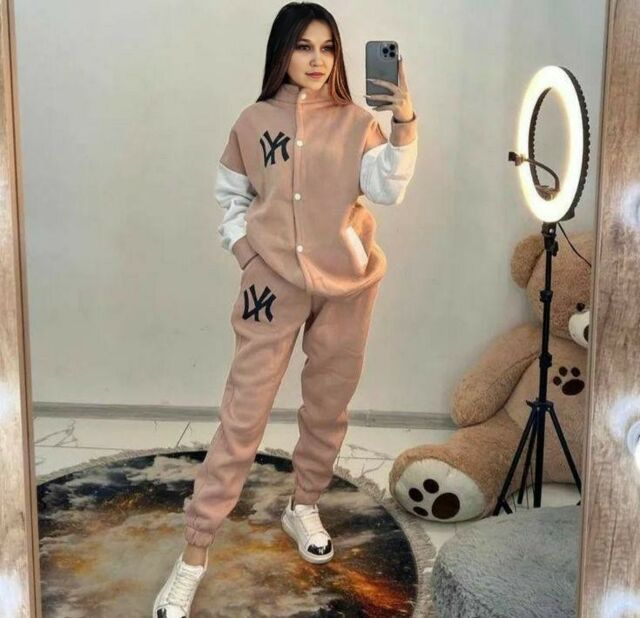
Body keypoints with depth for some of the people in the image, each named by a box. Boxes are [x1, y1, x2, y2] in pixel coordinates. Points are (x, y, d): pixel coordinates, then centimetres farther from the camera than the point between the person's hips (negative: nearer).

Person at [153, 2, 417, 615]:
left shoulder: (356, 122, 2)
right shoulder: (254, 122, 3)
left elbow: (387, 188, -13)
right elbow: (231, 197, 13)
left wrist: (404, 119, -25)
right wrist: (245, 251, -1)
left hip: (345, 286, 2)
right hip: (274, 283, -1)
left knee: (327, 408, 13)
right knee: (242, 416, -3)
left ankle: (304, 508, 38)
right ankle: (194, 554, 6)